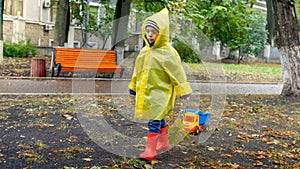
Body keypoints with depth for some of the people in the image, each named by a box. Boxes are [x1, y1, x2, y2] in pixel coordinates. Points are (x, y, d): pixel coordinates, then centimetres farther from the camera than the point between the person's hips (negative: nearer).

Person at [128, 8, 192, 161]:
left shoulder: (168, 53, -13)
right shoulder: (144, 51, 8)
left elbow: (177, 73, -11)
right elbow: (138, 71, 19)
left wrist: (184, 91, -10)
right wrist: (133, 87, 25)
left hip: (160, 93, -7)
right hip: (145, 93, 7)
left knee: (154, 121, -9)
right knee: (159, 119, 19)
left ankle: (150, 150, -4)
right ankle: (164, 143, 34)